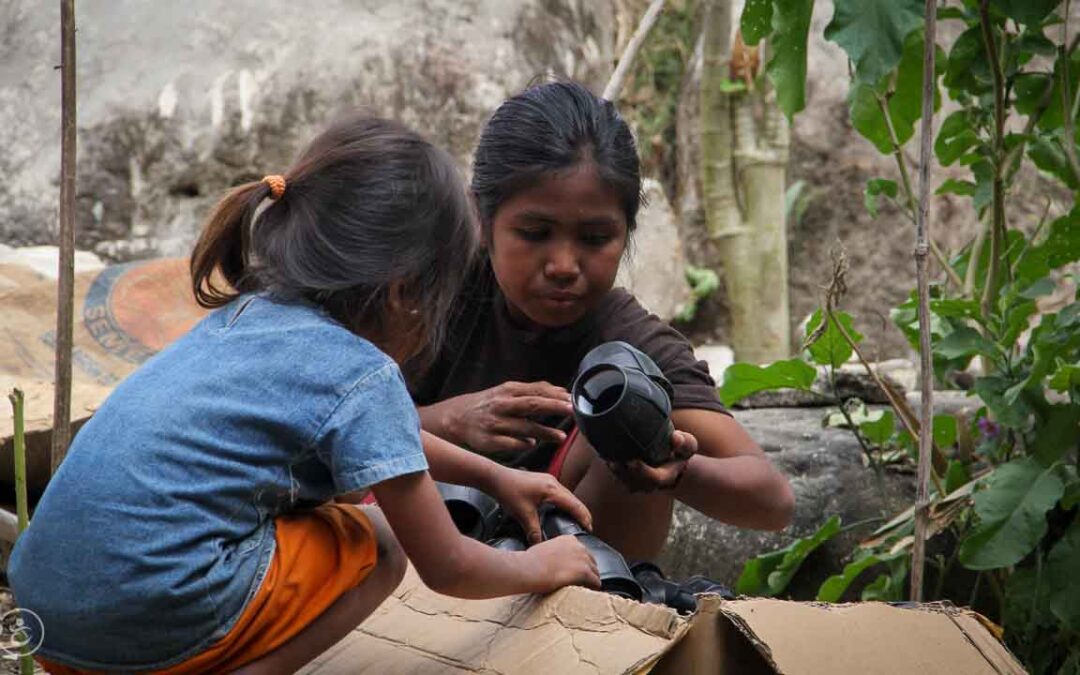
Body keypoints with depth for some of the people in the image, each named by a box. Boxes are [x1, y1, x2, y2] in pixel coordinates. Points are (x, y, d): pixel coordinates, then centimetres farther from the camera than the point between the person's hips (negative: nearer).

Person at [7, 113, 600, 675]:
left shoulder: (245, 315, 16)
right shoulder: (364, 377, -8)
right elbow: (445, 568, 1)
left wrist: (494, 475, 39)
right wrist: (536, 569, 20)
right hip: (154, 621, -7)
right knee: (378, 543, 13)